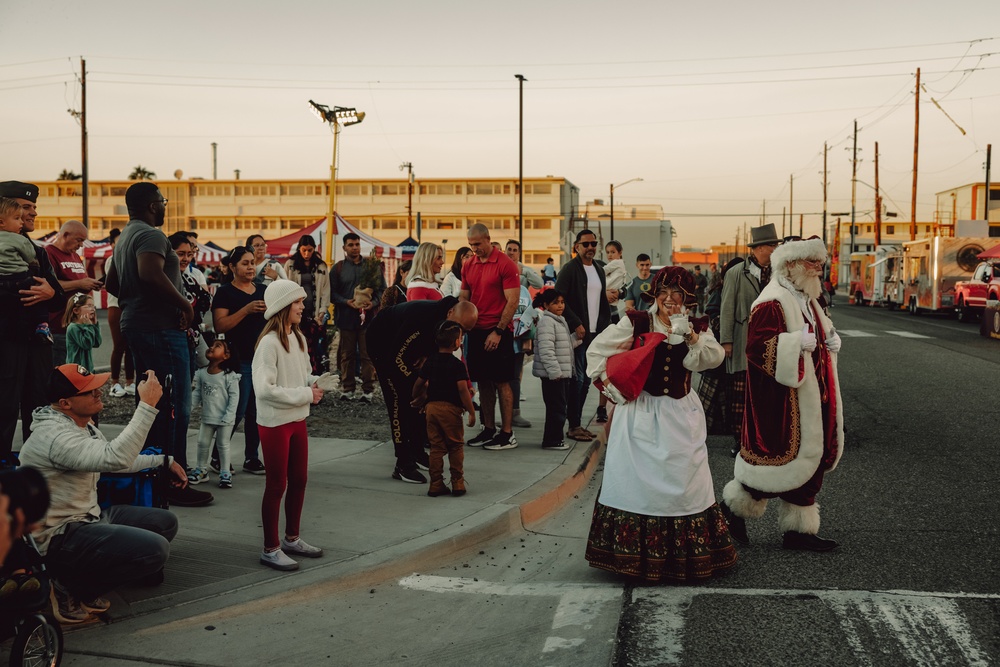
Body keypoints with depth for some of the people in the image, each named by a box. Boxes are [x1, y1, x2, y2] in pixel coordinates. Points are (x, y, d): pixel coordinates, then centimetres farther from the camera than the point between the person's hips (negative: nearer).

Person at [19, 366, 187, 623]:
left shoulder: (83, 426, 7)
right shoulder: (55, 436, -26)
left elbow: (118, 459, 25)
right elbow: (117, 459, -39)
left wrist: (165, 461, 23)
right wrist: (147, 405, -38)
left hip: (89, 517, 10)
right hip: (58, 539, -10)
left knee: (166, 523, 12)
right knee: (155, 549, -24)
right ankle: (71, 589, -6)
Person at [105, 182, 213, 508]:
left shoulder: (126, 236, 19)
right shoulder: (150, 235, -13)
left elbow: (113, 283, 29)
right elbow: (151, 274, -31)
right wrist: (185, 304, -21)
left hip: (136, 323, 11)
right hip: (161, 327, -11)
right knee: (176, 407, -7)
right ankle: (174, 483, -4)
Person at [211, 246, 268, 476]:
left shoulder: (262, 290, 13)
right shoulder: (225, 292, -3)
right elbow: (220, 326, -14)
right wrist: (247, 309, -21)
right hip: (240, 360, -5)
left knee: (257, 411, 8)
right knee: (236, 412, -6)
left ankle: (252, 458, 16)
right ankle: (217, 457, 10)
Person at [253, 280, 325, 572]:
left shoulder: (298, 338, 6)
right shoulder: (269, 343, -19)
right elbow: (264, 389, -25)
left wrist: (315, 383, -5)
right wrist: (306, 395, -21)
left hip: (298, 419, 8)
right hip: (275, 423, -8)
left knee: (299, 481, 16)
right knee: (277, 485, 1)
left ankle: (292, 539, 31)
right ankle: (270, 549, 13)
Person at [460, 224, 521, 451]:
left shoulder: (505, 264, -8)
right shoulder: (468, 266, 11)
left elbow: (512, 301, -12)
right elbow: (464, 298, 16)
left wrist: (498, 332, -16)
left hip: (498, 332, -6)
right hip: (476, 331, 6)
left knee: (502, 382, -3)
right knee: (483, 382, 9)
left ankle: (507, 434, 3)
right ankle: (488, 429, 18)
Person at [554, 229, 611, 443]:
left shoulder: (599, 270, 16)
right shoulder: (569, 269, -7)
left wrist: (604, 327, 10)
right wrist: (576, 324, -17)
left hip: (595, 334, 7)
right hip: (577, 333, -7)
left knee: (586, 381, 9)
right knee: (577, 379, -7)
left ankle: (577, 423, 15)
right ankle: (574, 426, -2)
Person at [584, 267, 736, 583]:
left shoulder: (697, 328, 7)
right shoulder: (635, 323, -1)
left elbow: (713, 358, -12)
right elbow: (596, 352, 1)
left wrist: (688, 334, -23)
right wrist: (614, 390, -4)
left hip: (681, 416, 2)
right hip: (641, 416, -2)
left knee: (684, 482, 3)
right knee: (638, 480, -1)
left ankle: (684, 556, 16)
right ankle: (636, 554, 9)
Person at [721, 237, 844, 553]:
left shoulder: (807, 300, 15)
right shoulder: (772, 303, -16)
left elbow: (819, 334, 28)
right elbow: (757, 347, -25)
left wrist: (830, 341, 6)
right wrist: (797, 342, -32)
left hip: (809, 394, 10)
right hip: (781, 399, -10)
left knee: (810, 459, 11)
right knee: (785, 457, -4)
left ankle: (799, 530, 19)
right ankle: (735, 506, 18)